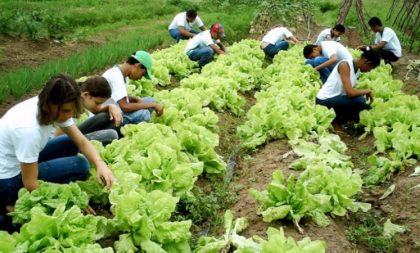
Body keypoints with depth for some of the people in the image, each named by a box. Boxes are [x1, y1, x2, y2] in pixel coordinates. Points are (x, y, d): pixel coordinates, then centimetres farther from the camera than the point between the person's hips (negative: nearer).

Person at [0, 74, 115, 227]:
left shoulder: (55, 108, -11)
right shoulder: (28, 128, -33)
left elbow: (81, 142, -5)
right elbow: (30, 185, -26)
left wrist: (100, 164, -24)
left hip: (21, 162, 8)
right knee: (80, 166, -14)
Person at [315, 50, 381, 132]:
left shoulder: (357, 69, 7)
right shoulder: (345, 65, -21)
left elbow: (352, 90, 17)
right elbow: (350, 93, -28)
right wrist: (368, 91, -13)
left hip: (336, 99, 10)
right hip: (325, 100, -10)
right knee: (359, 100, -26)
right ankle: (336, 122, -4)